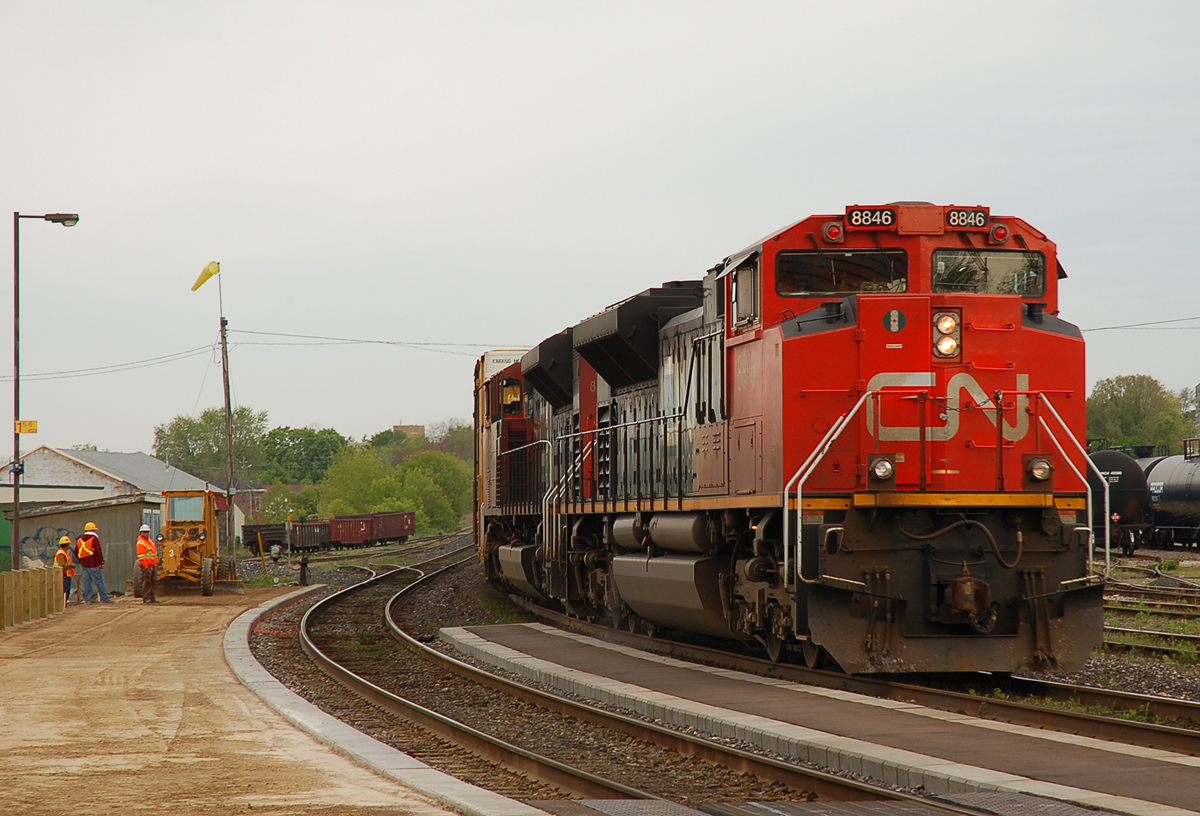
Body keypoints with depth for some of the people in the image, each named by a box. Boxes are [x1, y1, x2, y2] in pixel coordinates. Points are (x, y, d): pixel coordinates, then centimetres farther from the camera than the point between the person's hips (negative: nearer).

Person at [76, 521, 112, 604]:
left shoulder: (80, 540, 10)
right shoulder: (94, 539, -11)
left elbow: (76, 552, 16)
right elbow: (99, 551, -15)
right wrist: (101, 562, -9)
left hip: (84, 565, 6)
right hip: (94, 566, -6)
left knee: (87, 582, 9)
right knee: (99, 582, -2)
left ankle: (87, 599, 10)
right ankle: (105, 598, -1)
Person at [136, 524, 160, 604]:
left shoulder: (149, 540, 19)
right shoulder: (140, 543, -11)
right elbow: (141, 556, -17)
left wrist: (156, 564, 19)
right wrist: (145, 566, -21)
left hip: (153, 565, 9)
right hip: (146, 565, -9)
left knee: (154, 582, 9)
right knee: (147, 582, -7)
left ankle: (153, 597, 14)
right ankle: (146, 598, -4)